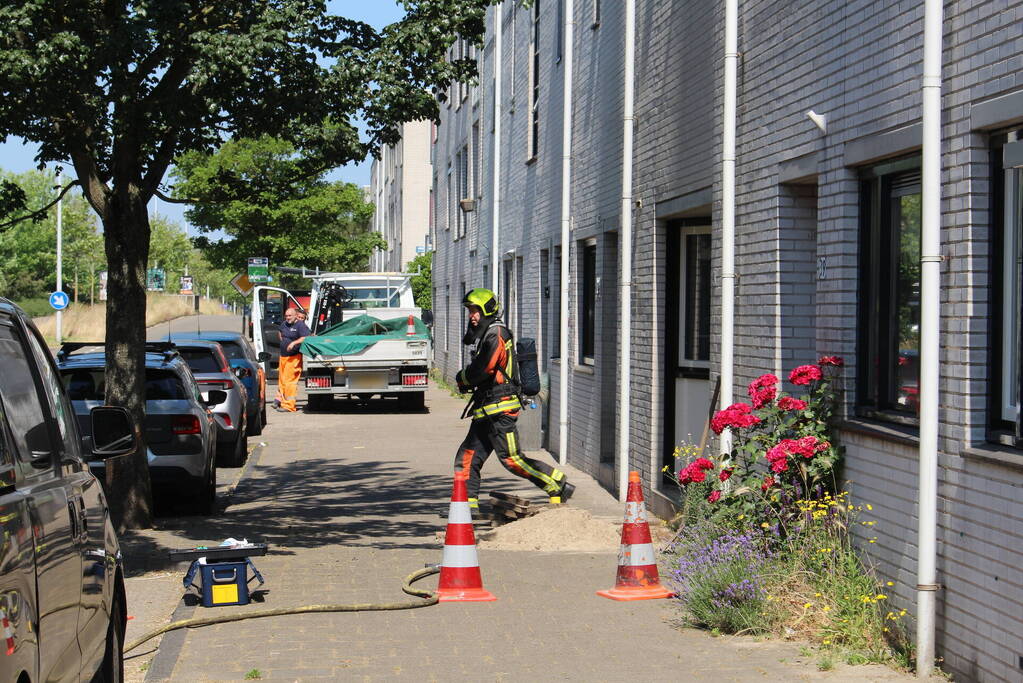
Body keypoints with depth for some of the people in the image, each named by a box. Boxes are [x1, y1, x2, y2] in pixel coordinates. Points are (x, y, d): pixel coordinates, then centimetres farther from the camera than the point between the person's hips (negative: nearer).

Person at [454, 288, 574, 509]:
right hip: (485, 409, 10)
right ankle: (468, 503, 12)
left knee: (512, 459, -10)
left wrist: (463, 378, -2)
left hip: (500, 408, -10)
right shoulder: (486, 333, 19)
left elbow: (482, 369, -20)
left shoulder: (496, 334, -13)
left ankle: (558, 485, -3)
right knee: (467, 457, 8)